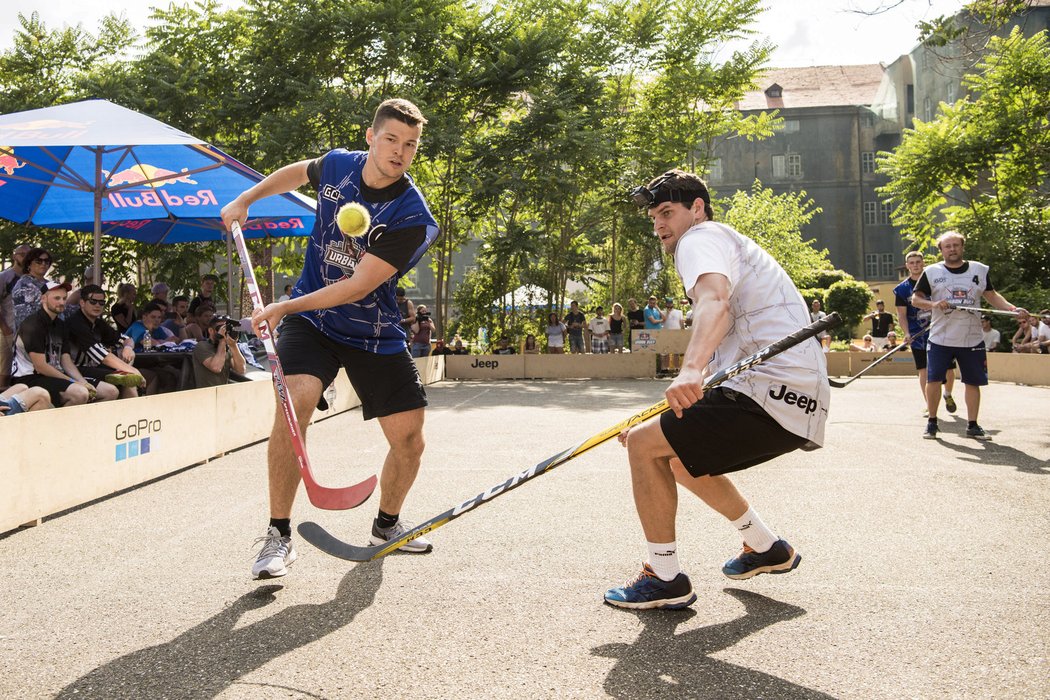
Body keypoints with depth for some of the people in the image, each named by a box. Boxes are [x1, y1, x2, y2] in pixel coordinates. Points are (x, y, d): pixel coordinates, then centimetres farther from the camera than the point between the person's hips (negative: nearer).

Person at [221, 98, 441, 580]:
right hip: (311, 321, 1)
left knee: (409, 439, -3)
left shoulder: (413, 218, -18)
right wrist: (245, 200, 17)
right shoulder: (337, 165, -5)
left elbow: (359, 286, -24)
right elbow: (296, 172, 22)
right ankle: (278, 535, -13)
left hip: (375, 334, -1)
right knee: (293, 402, -26)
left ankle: (387, 524, 27)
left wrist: (283, 308, -26)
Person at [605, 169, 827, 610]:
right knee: (682, 459, 26)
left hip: (772, 392, -11)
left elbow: (715, 301, -28)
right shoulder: (729, 244, 29)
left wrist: (691, 370, -45)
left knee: (644, 444, -11)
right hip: (799, 399, 11)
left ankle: (666, 580, -2)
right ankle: (767, 549, 35)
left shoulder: (702, 238, -3)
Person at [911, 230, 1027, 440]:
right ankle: (932, 422, 11)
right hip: (940, 338, -2)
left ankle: (972, 426, 17)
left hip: (972, 339, 2)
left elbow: (991, 296, 12)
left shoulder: (980, 270, 7)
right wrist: (933, 304, -17)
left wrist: (1013, 309, -2)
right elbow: (916, 298, 2)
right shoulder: (931, 272, 2)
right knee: (933, 380, -4)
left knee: (973, 382, 5)